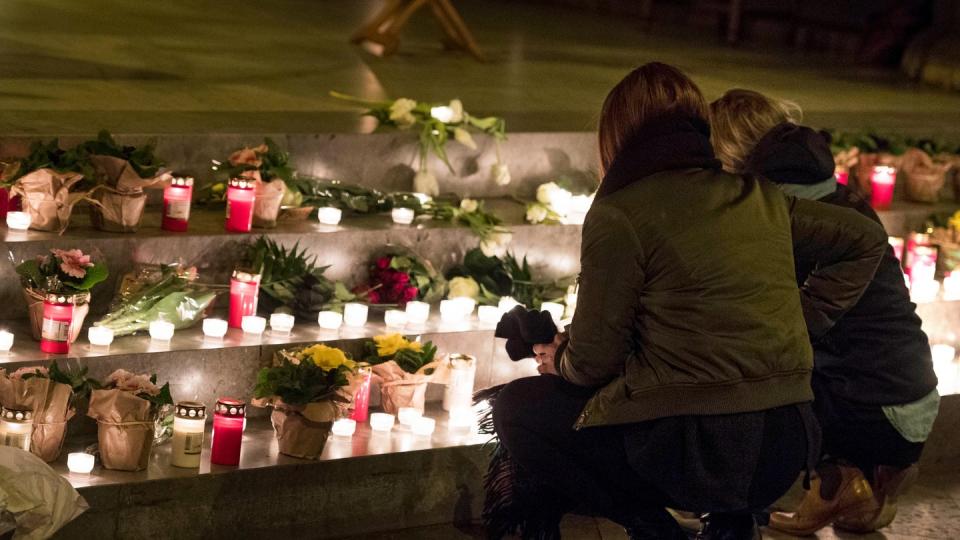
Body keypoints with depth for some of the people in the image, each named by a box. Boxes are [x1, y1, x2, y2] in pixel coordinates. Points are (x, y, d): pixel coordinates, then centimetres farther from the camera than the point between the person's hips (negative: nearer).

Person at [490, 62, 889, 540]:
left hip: (696, 449, -6)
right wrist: (803, 317, 20)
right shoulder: (760, 196, 11)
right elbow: (865, 239, 21)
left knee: (516, 409, 15)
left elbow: (594, 361, -5)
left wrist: (559, 362, 17)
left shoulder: (618, 214, -7)